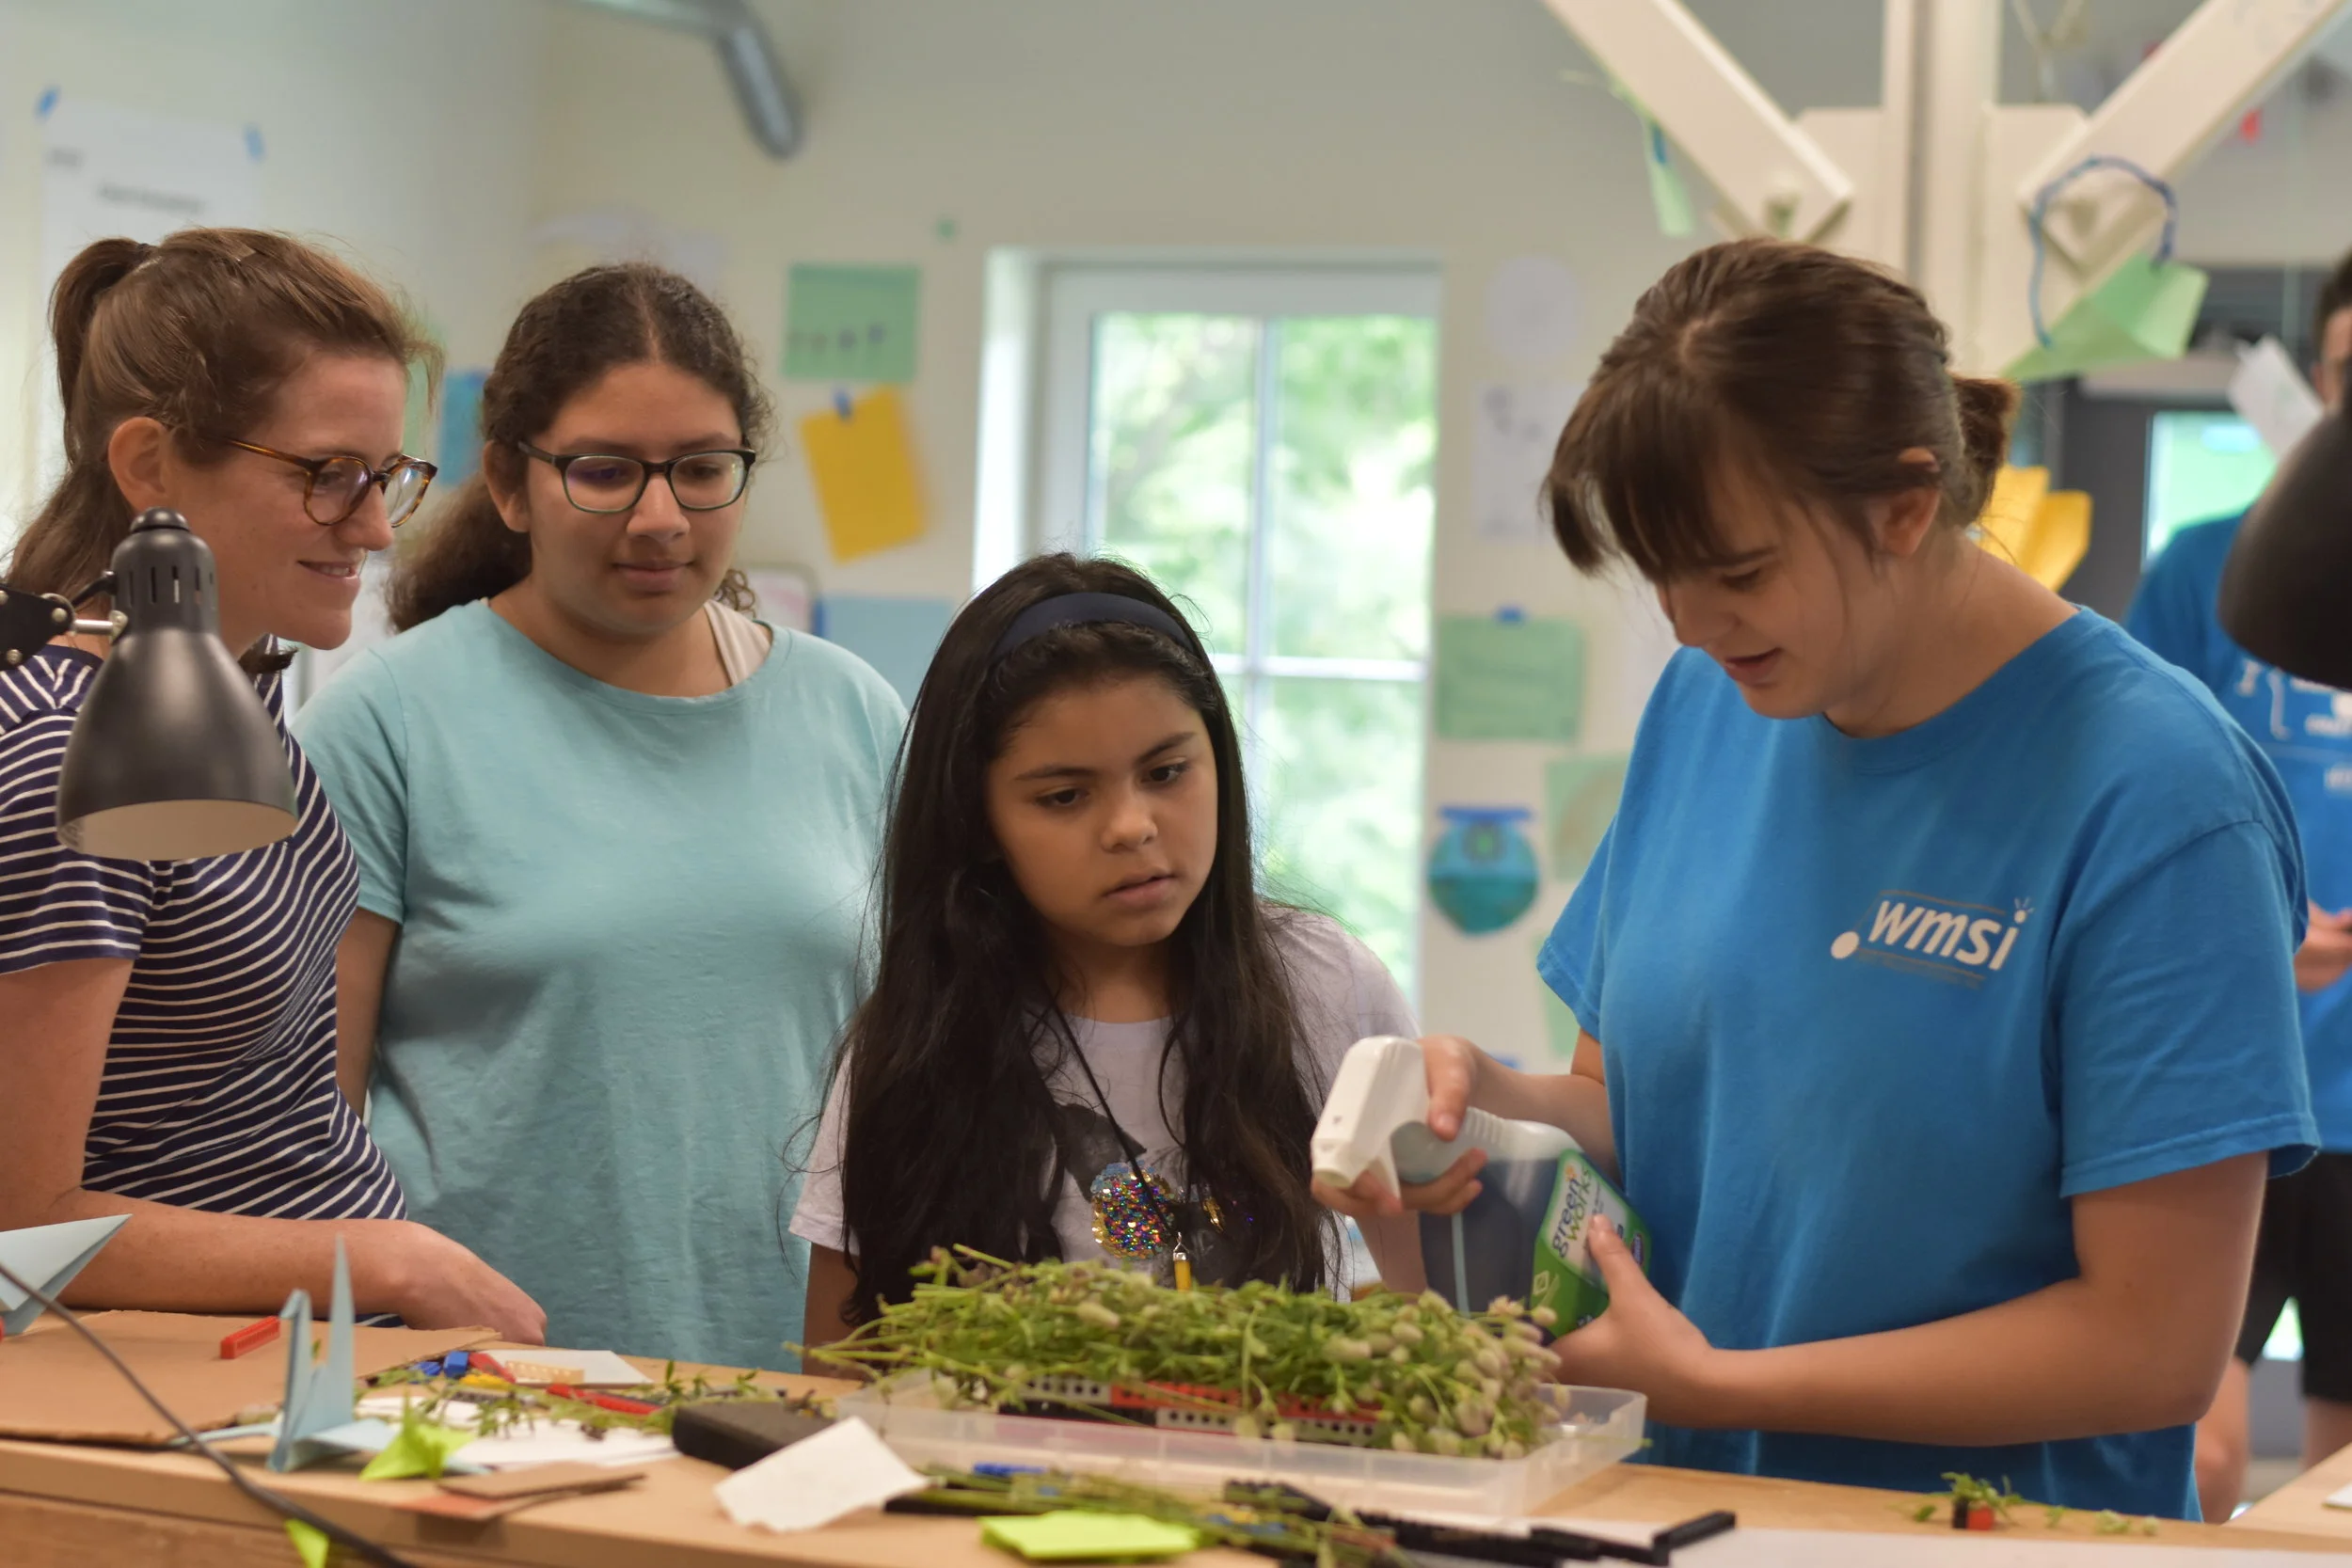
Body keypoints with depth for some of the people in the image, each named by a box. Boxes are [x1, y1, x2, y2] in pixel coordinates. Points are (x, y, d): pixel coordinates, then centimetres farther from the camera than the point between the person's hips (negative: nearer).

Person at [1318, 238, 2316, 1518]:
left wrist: (1712, 1379, -10)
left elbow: (2157, 1345, -12)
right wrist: (1488, 1104, -5)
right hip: (1685, 1506, 6)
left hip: (1992, 1527, -5)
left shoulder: (2157, 799, -12)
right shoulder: (1708, 703, 7)